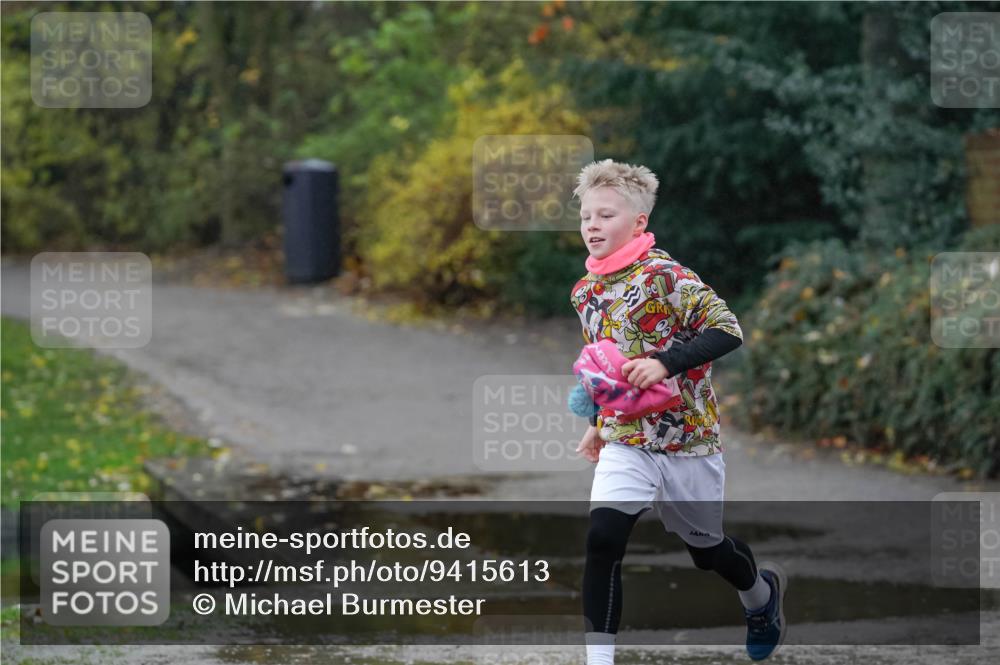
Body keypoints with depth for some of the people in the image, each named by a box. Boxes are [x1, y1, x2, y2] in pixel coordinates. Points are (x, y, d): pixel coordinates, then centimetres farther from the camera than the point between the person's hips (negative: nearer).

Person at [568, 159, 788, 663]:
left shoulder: (664, 275, -16)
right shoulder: (585, 291, 4)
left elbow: (727, 331, -22)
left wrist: (665, 363, -32)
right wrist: (598, 423, 22)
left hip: (686, 435, -4)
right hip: (624, 441, 4)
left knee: (705, 546, 16)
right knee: (602, 538, -18)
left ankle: (762, 592, 49)